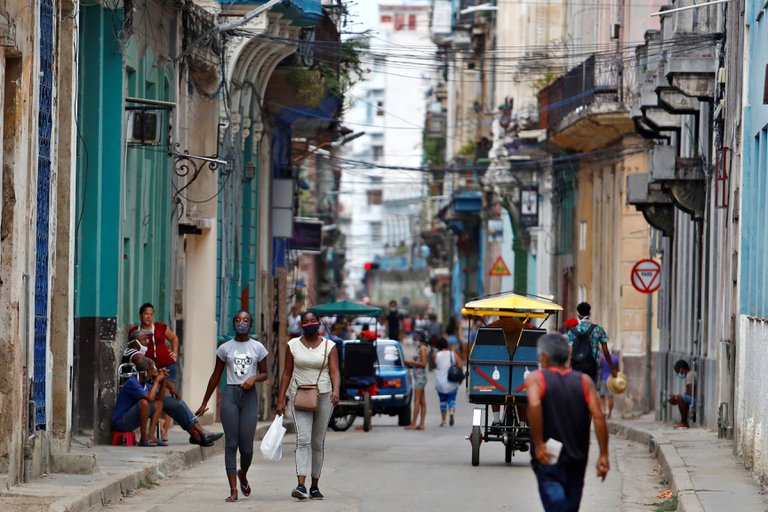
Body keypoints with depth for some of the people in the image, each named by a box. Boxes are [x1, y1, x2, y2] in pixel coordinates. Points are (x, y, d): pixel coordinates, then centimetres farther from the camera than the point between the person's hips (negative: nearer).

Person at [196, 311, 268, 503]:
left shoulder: (258, 348, 7)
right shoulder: (225, 348, 7)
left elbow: (264, 374, 14)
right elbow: (216, 376, 13)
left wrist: (254, 378, -10)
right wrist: (204, 403, 14)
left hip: (249, 395, 0)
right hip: (230, 394, 0)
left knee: (246, 445, -4)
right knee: (231, 444, -5)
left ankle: (243, 474, 29)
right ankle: (233, 490, -6)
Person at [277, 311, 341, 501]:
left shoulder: (329, 346, 1)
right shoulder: (293, 345, 3)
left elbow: (334, 372, -8)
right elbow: (287, 373, 6)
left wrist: (336, 390, -27)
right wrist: (281, 400, 1)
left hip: (323, 397, 1)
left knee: (318, 443, 8)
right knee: (303, 440, -15)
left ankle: (315, 486, 19)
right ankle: (301, 485, -25)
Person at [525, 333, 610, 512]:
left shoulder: (536, 378, -3)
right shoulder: (584, 381, 6)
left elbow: (534, 405, -23)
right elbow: (598, 417, -5)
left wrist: (538, 444, -19)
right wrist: (603, 455, -4)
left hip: (547, 457, -4)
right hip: (577, 461, 4)